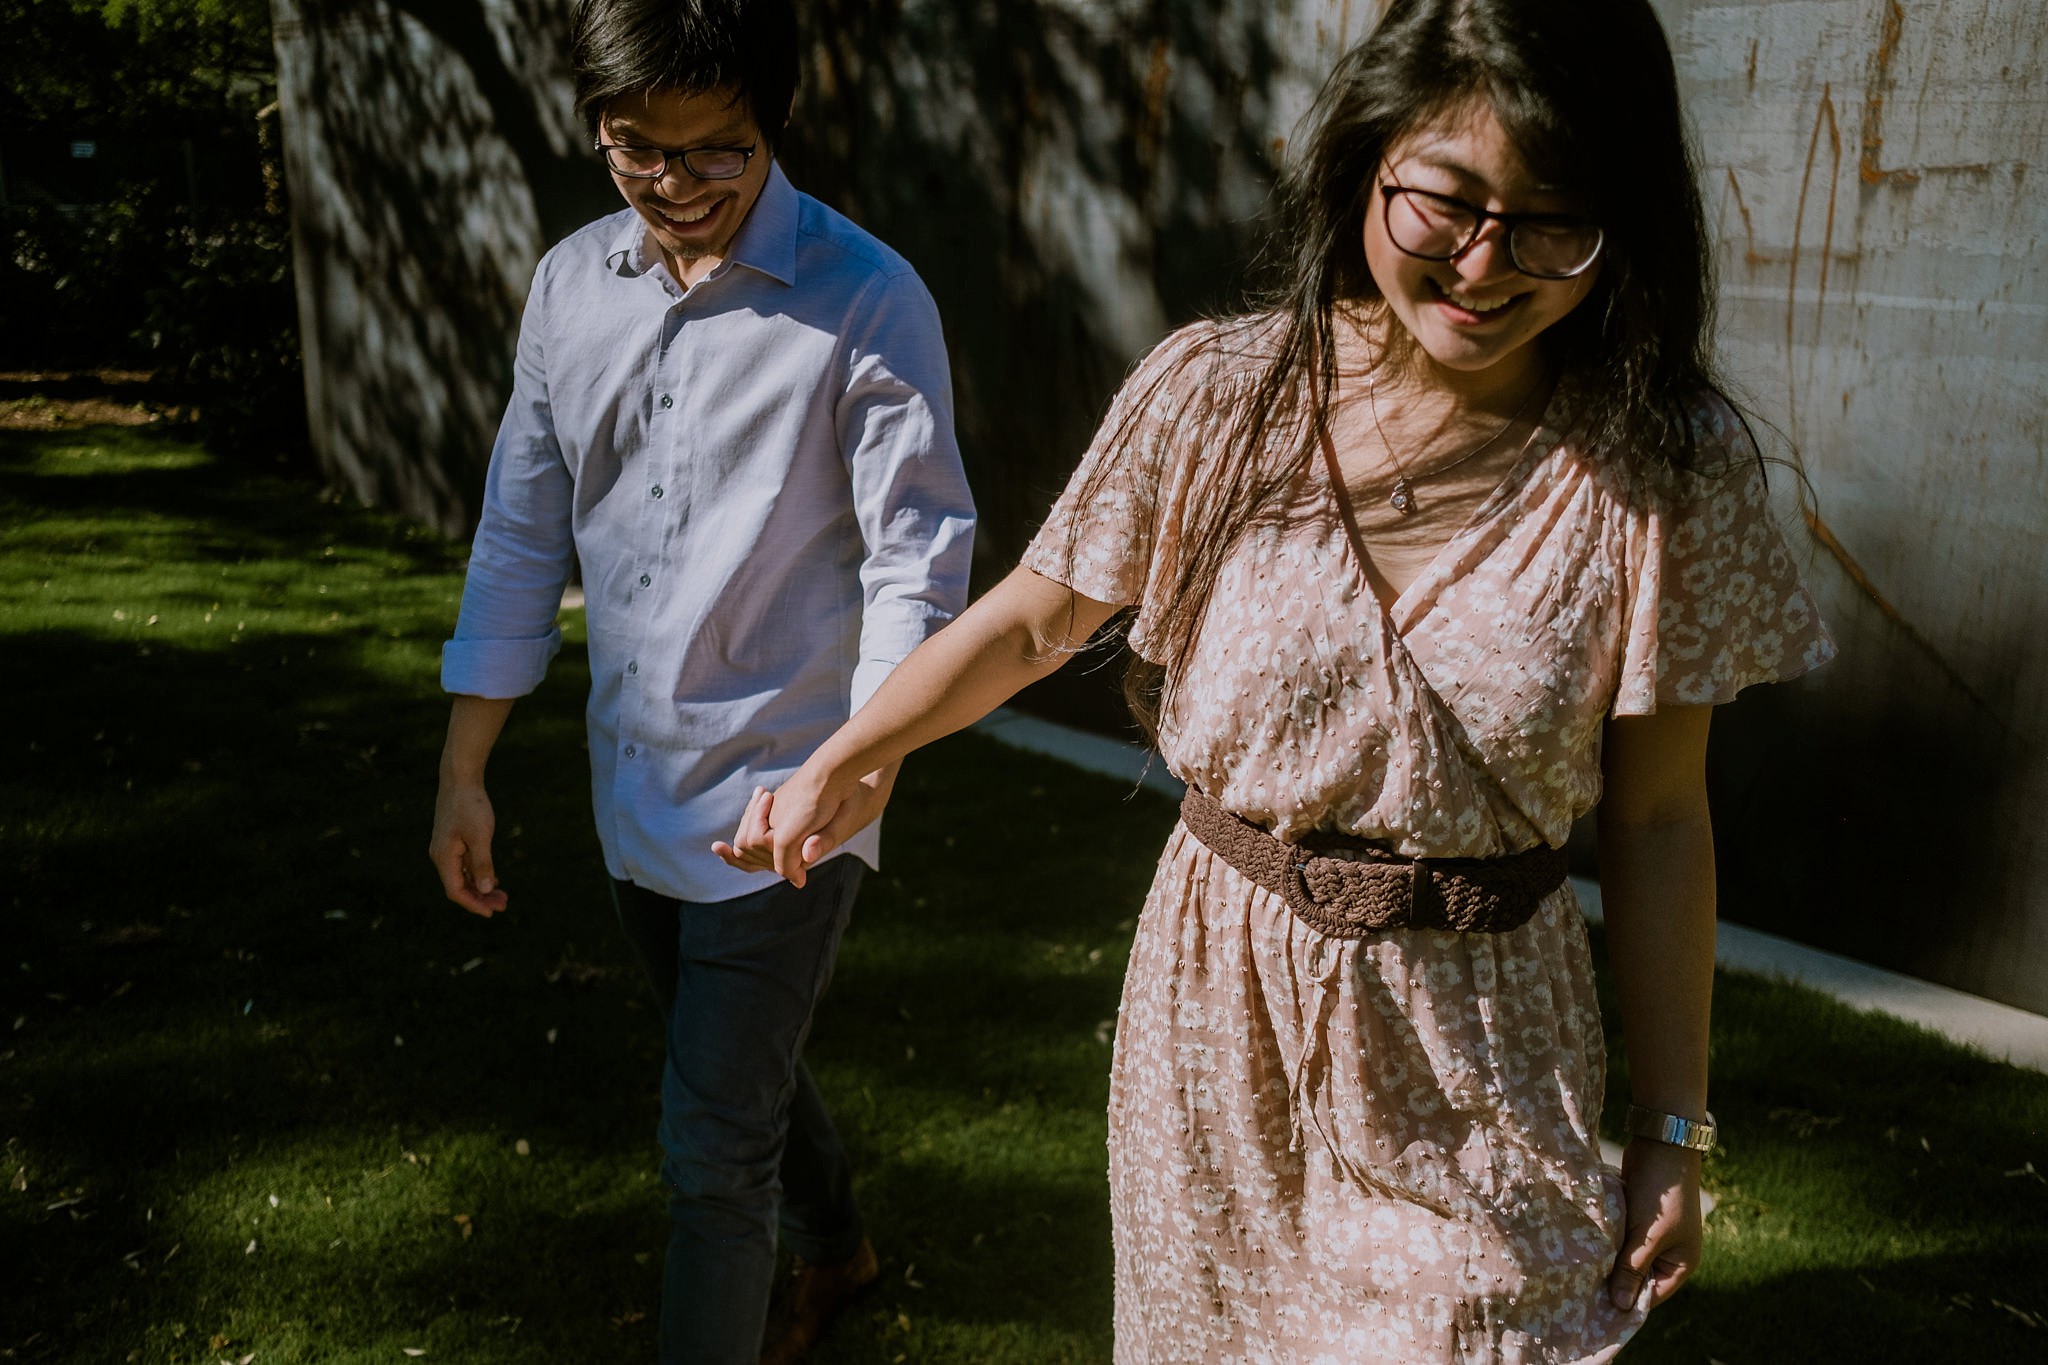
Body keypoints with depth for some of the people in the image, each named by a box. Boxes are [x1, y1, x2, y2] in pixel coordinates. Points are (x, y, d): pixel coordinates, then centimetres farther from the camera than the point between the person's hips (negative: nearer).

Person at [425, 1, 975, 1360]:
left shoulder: (866, 300, -14)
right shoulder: (572, 283, 3)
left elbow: (918, 559, -16)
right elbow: (524, 533, 8)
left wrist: (857, 775, -30)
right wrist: (463, 774, 8)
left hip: (781, 796, -6)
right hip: (636, 788, 7)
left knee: (713, 1148, -2)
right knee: (744, 1071, 25)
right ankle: (834, 1247, 52)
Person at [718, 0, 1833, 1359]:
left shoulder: (1665, 466, -12)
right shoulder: (1218, 395, -12)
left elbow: (1658, 817, -5)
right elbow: (1035, 621, 2)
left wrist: (1674, 1126, 0)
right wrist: (837, 767, 11)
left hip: (1477, 1057, -1)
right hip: (1220, 1006, 1)